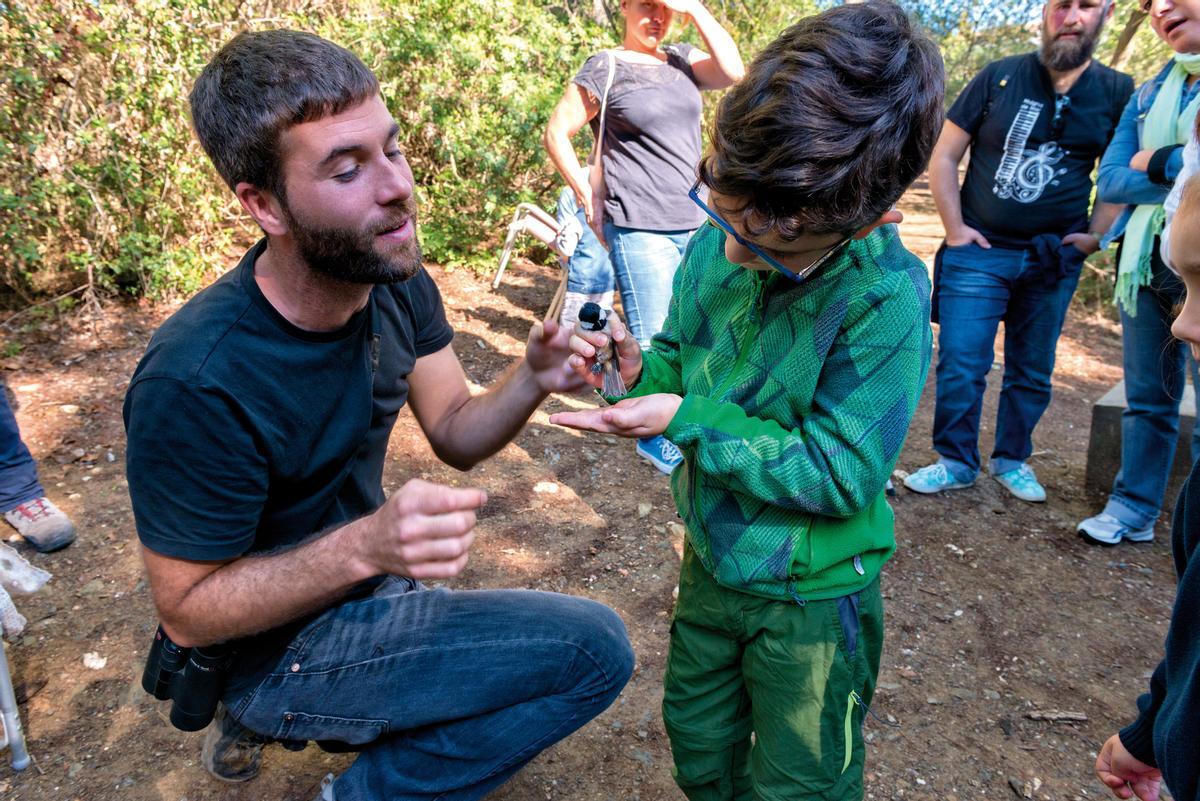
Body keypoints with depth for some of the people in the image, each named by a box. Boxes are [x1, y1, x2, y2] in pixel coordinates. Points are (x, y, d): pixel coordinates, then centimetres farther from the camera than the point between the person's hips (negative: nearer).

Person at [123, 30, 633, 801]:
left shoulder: (398, 282, -10)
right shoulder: (194, 382, -31)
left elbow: (455, 433, -3)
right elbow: (187, 611, -22)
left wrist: (533, 379, -24)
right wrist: (365, 546, -37)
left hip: (363, 581, 7)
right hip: (274, 644, -7)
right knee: (595, 647, -16)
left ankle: (260, 723, 26)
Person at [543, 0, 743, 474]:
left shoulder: (681, 60, 12)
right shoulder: (605, 68, -3)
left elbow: (733, 70, -6)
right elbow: (556, 134, -1)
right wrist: (588, 198, -4)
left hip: (693, 225, 6)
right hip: (639, 230, -6)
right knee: (652, 341, -5)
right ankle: (655, 439, 12)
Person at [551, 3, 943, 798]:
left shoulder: (884, 302, -29)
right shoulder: (715, 245, -11)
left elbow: (840, 472, -26)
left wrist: (686, 419, -30)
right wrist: (640, 368, -19)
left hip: (811, 597, -5)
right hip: (714, 558, 6)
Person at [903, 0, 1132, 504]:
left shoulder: (1118, 93, 3)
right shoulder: (1000, 77, -2)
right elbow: (944, 156, 0)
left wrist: (1094, 236, 0)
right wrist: (954, 229, -5)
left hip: (1055, 259, 2)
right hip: (979, 251, -2)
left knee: (1032, 371, 11)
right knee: (961, 364, -3)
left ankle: (1012, 460, 27)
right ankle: (956, 462, 13)